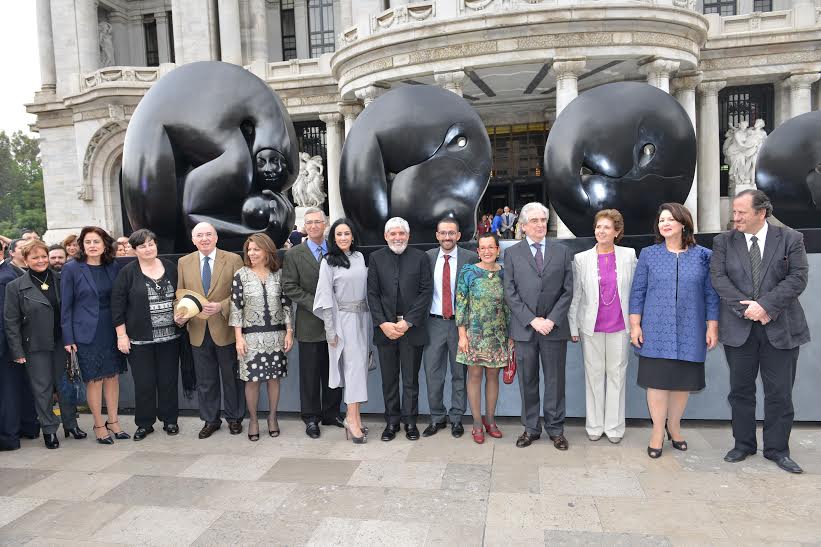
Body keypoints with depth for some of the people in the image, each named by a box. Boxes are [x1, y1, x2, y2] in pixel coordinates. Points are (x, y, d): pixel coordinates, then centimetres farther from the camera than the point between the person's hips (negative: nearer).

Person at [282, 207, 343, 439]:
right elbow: (289, 287, -6)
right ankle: (311, 417, 19)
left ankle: (331, 413, 25)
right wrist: (316, 304, -14)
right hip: (310, 324, -2)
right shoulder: (294, 254, 0)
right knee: (310, 373, 6)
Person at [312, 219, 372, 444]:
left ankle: (354, 414, 15)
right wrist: (330, 330, -9)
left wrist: (370, 321, 10)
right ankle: (353, 418, -4)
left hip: (362, 318, 5)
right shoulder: (329, 262, -4)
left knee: (360, 365, 6)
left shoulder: (360, 257, 8)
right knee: (355, 365, -9)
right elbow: (326, 298, -6)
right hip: (344, 319, -4)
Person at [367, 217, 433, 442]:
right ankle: (391, 421, 23)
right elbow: (372, 294, 2)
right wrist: (382, 323, -9)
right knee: (389, 379, 10)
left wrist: (408, 322, -11)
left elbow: (426, 291, -4)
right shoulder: (376, 258, 5)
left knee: (410, 379, 8)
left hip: (412, 328, -1)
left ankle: (410, 421, 22)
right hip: (385, 328, 1)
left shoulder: (420, 258, 1)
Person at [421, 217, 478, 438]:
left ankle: (457, 418, 23)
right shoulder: (427, 257, 4)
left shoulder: (470, 258, -3)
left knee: (459, 373, 8)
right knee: (432, 373, 7)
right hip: (434, 322, 2)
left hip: (460, 322, -2)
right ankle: (437, 418, 23)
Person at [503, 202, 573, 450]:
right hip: (524, 328, 0)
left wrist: (551, 320, -9)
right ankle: (531, 428, 23)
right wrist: (533, 320, -11)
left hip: (555, 327, 1)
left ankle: (555, 429, 22)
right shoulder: (512, 253, 4)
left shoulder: (562, 251, 7)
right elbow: (510, 293, -2)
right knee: (527, 381, 9)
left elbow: (567, 291, 3)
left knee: (555, 381, 8)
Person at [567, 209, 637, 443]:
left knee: (617, 374, 8)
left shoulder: (629, 256, 2)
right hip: (591, 327, 0)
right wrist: (573, 327, 0)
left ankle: (614, 427, 21)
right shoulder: (581, 259, 1)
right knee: (594, 374, 7)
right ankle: (594, 426, 20)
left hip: (620, 326, 0)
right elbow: (575, 295, 2)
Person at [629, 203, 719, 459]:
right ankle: (658, 431, 16)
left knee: (683, 381, 10)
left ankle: (674, 426, 30)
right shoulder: (648, 255, 2)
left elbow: (711, 294, 5)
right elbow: (637, 292, 2)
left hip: (689, 332, 1)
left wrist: (712, 327, 1)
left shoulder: (702, 256, 3)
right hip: (656, 331, -1)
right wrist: (635, 325, -2)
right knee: (657, 381, 1)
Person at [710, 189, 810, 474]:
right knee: (741, 390, 10)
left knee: (779, 392, 6)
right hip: (739, 328, 1)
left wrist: (765, 305, -18)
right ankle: (743, 444, 24)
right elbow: (718, 277, -5)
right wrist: (746, 307, -15)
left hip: (780, 328, -1)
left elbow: (797, 278, -8)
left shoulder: (791, 239, 0)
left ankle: (777, 449, 21)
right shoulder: (723, 241, 3)